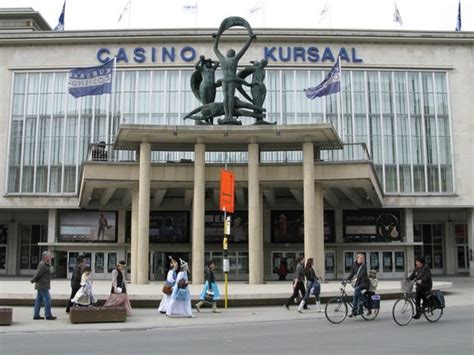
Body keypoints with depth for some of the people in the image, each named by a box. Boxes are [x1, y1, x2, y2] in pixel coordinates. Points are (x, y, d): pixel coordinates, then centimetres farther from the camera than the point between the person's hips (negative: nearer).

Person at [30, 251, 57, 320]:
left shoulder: (44, 264, 14)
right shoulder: (43, 265, -19)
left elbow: (37, 274, 20)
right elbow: (38, 274, -17)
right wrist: (33, 280, -5)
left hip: (40, 285, 10)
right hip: (43, 286, -10)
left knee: (39, 300, 12)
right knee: (47, 299, -7)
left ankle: (36, 315, 17)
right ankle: (48, 315, -4)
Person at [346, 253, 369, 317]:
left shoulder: (364, 266, -7)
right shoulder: (355, 266, 9)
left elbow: (362, 274, -22)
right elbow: (351, 274, 4)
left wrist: (356, 278, -37)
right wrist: (347, 280, -10)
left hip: (364, 283, -6)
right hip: (357, 283, 6)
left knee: (356, 290, -30)